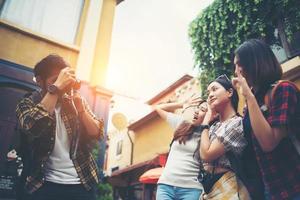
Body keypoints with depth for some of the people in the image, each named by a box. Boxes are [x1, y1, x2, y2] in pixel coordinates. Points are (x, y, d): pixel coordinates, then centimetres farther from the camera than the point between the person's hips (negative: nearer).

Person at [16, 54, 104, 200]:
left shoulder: (76, 100, 4)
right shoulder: (28, 103, -2)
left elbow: (97, 135, -2)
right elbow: (32, 127, -25)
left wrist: (81, 109, -17)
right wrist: (56, 88, -25)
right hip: (47, 184, -2)